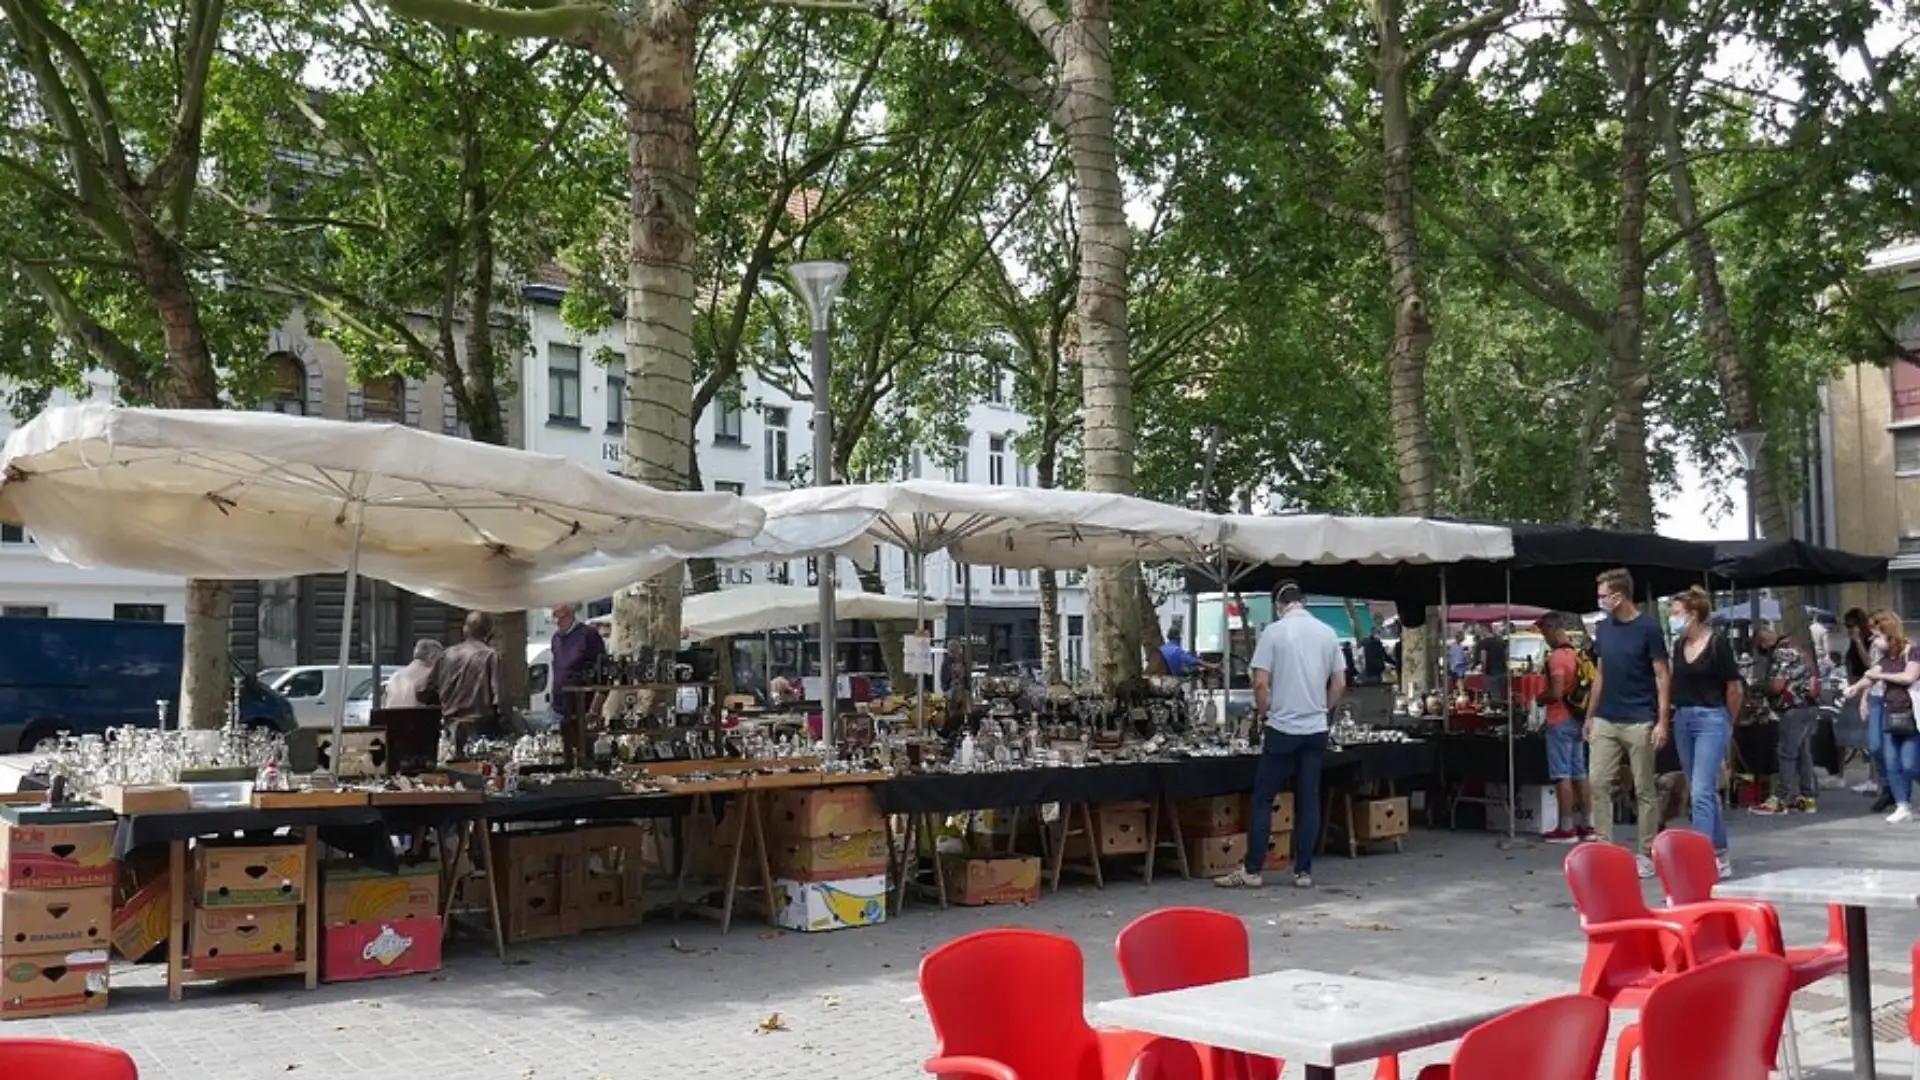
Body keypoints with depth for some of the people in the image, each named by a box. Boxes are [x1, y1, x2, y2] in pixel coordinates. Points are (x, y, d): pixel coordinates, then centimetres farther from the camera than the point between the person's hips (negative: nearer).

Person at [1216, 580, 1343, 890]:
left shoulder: (1273, 632, -7)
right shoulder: (1327, 632, 5)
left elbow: (1260, 683, -11)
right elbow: (1340, 684, 7)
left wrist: (1263, 713, 6)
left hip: (1282, 728, -4)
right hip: (1316, 729, 4)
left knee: (1263, 799, 2)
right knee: (1309, 801, 7)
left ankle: (1252, 871, 3)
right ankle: (1304, 871, 9)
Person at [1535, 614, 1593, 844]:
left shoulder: (1557, 657, -16)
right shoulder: (1578, 654, 10)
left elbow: (1556, 693, -21)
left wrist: (1540, 698, -3)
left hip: (1560, 721, -8)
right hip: (1577, 719, 8)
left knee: (1562, 775, -4)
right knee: (1579, 774, 11)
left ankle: (1566, 828, -3)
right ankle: (1585, 825, 15)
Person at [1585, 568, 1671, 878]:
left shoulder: (1648, 628, -8)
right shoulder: (1603, 628, 9)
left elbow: (1662, 676, -7)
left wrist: (1663, 721, -13)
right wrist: (1589, 716, 15)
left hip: (1639, 722, -5)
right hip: (1605, 721, 5)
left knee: (1644, 789, 3)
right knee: (1599, 784, 0)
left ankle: (1646, 853, 11)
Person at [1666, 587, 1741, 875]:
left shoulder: (1718, 644, -10)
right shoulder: (1678, 646, 7)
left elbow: (1735, 689, -4)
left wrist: (1726, 724, 7)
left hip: (1711, 719, -7)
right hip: (1683, 720, 7)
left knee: (1701, 792, -13)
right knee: (1703, 793, 13)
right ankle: (1719, 856, 23)